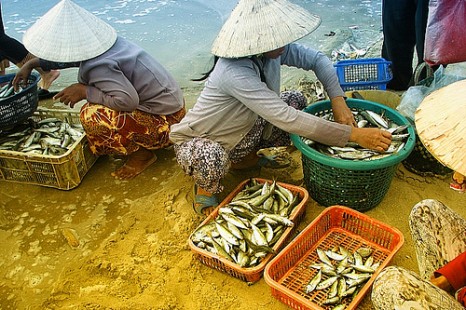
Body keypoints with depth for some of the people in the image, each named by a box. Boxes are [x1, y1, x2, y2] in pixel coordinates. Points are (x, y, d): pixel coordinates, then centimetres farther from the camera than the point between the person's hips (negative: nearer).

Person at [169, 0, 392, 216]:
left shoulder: (271, 48, -15)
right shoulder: (234, 72, -37)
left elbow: (316, 59, -2)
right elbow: (287, 119, -40)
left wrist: (338, 100, -18)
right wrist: (353, 134, -37)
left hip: (242, 132, 7)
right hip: (198, 143, -7)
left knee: (295, 101, 0)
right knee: (211, 159, -42)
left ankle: (244, 159, 11)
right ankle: (206, 187, -3)